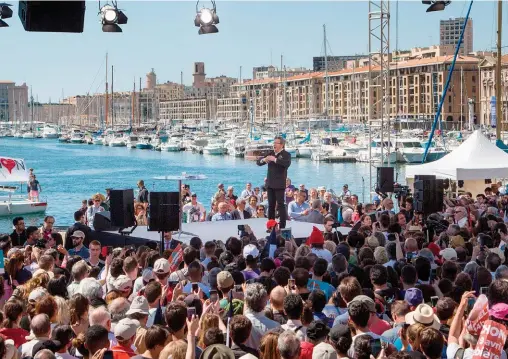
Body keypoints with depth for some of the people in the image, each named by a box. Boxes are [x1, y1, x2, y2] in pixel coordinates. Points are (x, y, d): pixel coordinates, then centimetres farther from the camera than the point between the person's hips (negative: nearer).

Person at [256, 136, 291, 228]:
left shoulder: (286, 154, -3)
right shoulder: (271, 154, 15)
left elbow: (287, 163, -25)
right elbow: (258, 162, 15)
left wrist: (275, 159, -26)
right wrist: (263, 160, -7)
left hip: (279, 184, -6)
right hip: (270, 184, 6)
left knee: (280, 205, -8)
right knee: (271, 205, 9)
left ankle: (282, 226, -7)